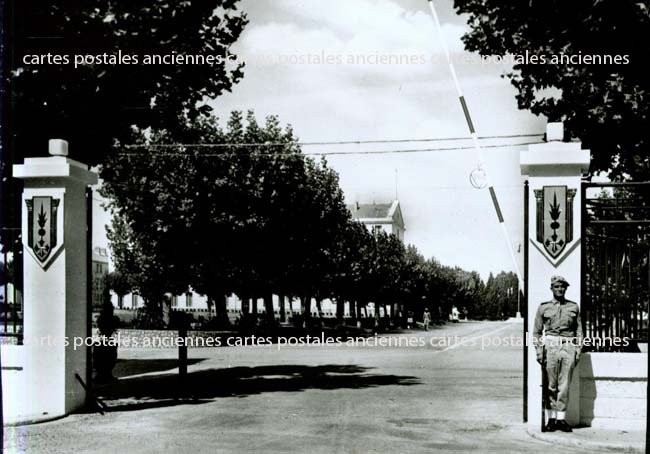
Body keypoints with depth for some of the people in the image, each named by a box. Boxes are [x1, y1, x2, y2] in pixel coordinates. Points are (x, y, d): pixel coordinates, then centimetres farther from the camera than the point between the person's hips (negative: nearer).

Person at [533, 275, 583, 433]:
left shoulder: (574, 307, 12)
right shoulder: (543, 307, 8)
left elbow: (579, 331, 13)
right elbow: (537, 332, 9)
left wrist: (578, 350, 4)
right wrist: (539, 351, -1)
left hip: (568, 346, 1)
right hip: (550, 345, -1)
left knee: (564, 385, 1)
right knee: (550, 385, -1)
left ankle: (561, 418, 6)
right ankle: (551, 419, 5)